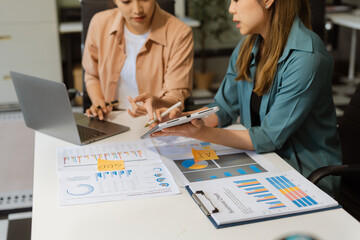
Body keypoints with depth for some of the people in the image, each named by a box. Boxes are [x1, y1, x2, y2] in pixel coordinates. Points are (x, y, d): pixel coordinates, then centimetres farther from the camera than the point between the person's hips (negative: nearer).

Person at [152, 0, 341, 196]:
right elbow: (223, 108, 5)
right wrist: (181, 118, -12)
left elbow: (270, 138, -23)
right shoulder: (248, 47, 2)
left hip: (306, 174, -6)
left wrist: (203, 133, -30)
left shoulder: (306, 58, -23)